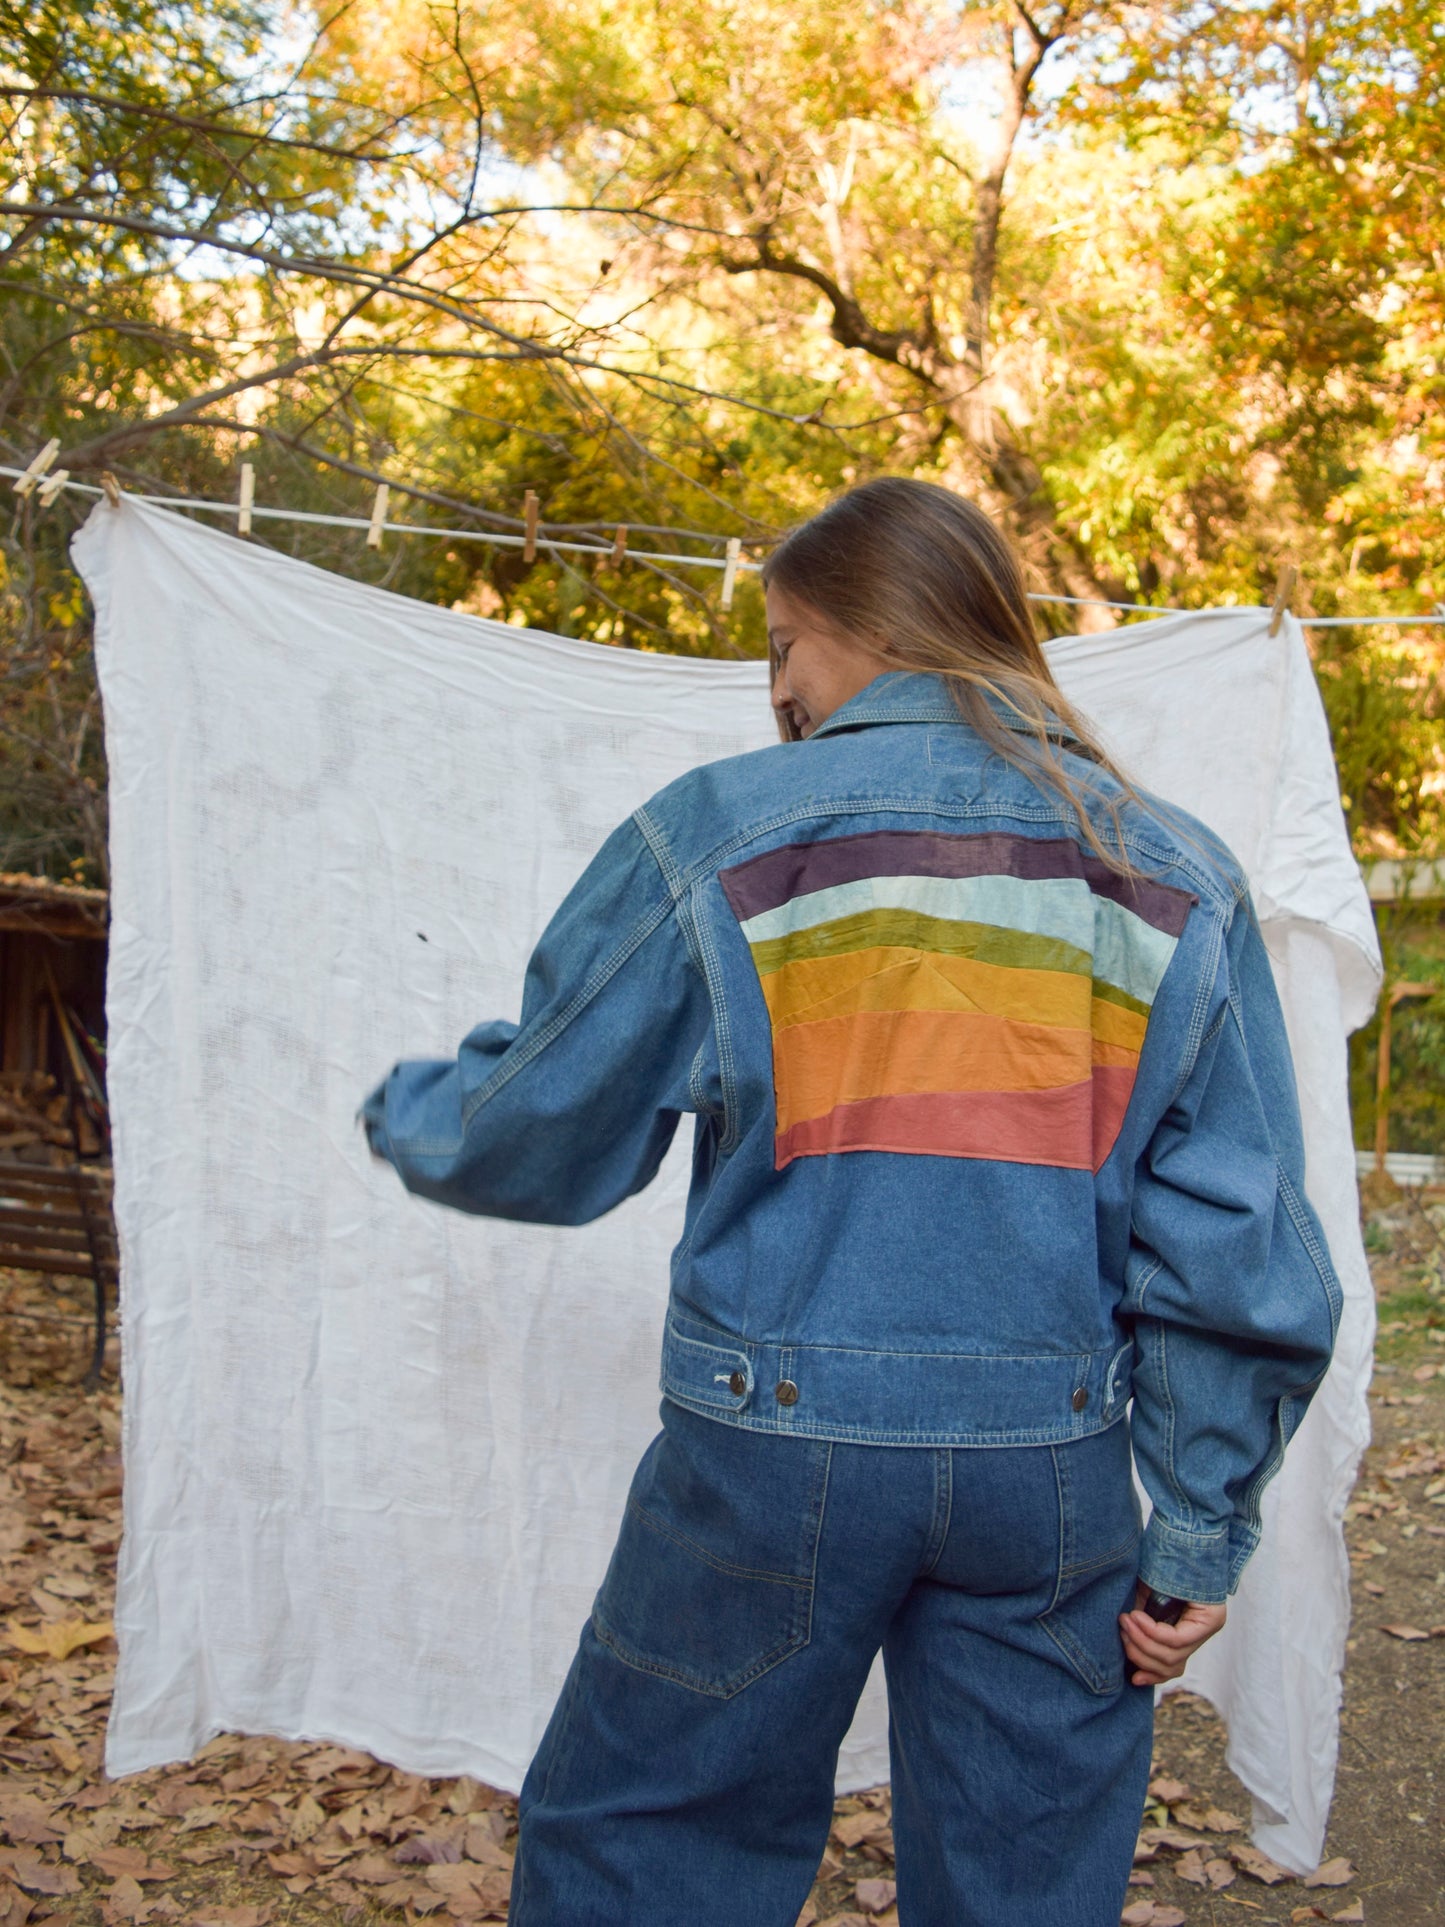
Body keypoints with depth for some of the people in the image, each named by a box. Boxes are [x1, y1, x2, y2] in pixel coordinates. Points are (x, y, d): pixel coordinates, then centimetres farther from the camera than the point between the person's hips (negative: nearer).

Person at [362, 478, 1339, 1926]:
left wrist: (404, 1114, 26)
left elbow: (542, 1130, 4)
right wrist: (1199, 1537, 7)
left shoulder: (722, 832, -3)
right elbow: (1235, 1239, 2)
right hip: (1056, 1462, 3)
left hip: (779, 1439, -2)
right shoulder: (1177, 875, 5)